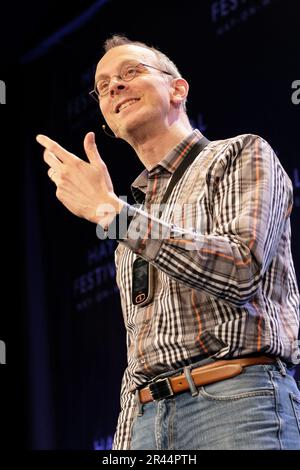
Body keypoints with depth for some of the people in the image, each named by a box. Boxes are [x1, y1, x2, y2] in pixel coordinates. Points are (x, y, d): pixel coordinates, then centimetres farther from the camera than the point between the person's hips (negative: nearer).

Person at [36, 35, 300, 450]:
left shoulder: (242, 155, 5)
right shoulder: (134, 224, 24)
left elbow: (241, 270, -13)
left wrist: (107, 209, -10)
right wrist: (125, 444, 11)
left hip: (237, 402, -6)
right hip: (147, 418, 6)